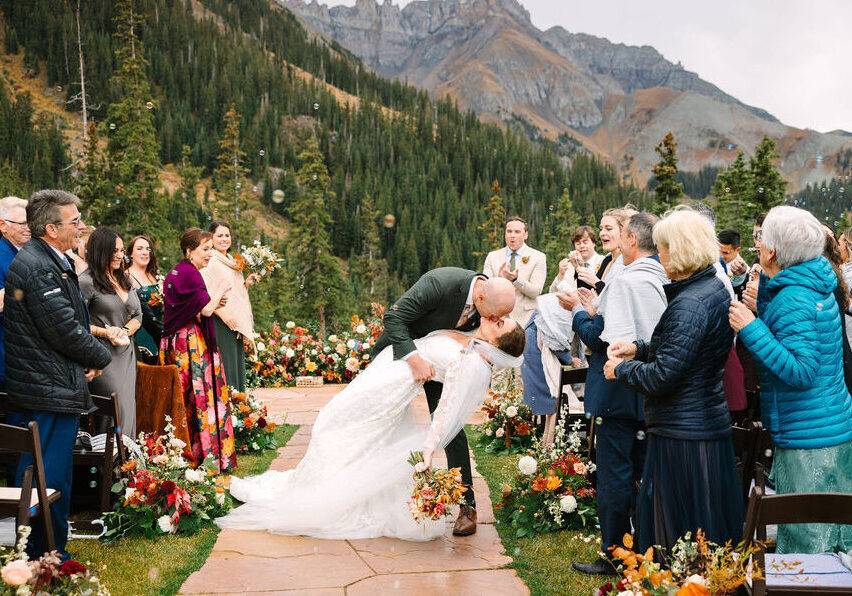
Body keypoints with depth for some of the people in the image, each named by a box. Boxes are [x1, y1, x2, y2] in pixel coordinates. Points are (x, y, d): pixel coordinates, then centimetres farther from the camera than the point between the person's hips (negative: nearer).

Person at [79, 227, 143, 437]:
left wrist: (125, 331, -1)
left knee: (129, 412, 7)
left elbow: (138, 315, 18)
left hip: (127, 355, 7)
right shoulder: (86, 282, -10)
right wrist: (104, 332, -16)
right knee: (117, 413, -10)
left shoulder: (123, 279, 14)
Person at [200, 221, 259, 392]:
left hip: (237, 324, 8)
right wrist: (221, 312, -22)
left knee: (238, 364, 8)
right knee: (227, 367, -11)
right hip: (221, 323, -8)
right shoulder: (210, 261, -6)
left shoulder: (232, 263, 20)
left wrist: (246, 283, 9)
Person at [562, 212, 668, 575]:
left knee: (614, 475, 1)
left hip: (620, 392, -8)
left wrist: (580, 313, -5)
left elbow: (604, 340, -21)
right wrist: (596, 313, 11)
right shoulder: (665, 280, 6)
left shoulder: (627, 282, -20)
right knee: (644, 471, 18)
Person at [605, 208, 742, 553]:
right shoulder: (716, 289, 9)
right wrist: (639, 348, 11)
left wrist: (622, 369, -6)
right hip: (712, 424, 10)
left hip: (682, 435, -10)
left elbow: (663, 376, -23)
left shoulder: (689, 304, -22)